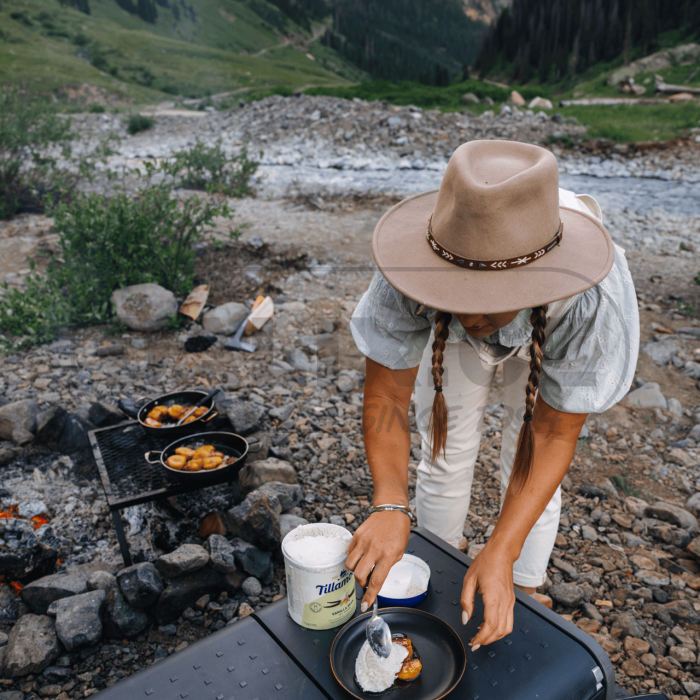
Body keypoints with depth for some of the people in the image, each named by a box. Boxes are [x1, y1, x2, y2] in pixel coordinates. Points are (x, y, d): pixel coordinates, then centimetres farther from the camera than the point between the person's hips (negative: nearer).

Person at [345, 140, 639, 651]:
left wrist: (500, 554, -37)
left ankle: (521, 601, 26)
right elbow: (386, 396, -31)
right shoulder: (405, 284, -42)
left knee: (529, 473, -2)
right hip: (445, 336, 1)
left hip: (550, 339, 0)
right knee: (445, 457, 4)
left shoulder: (594, 303, -43)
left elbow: (553, 436, -32)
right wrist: (390, 505, -45)